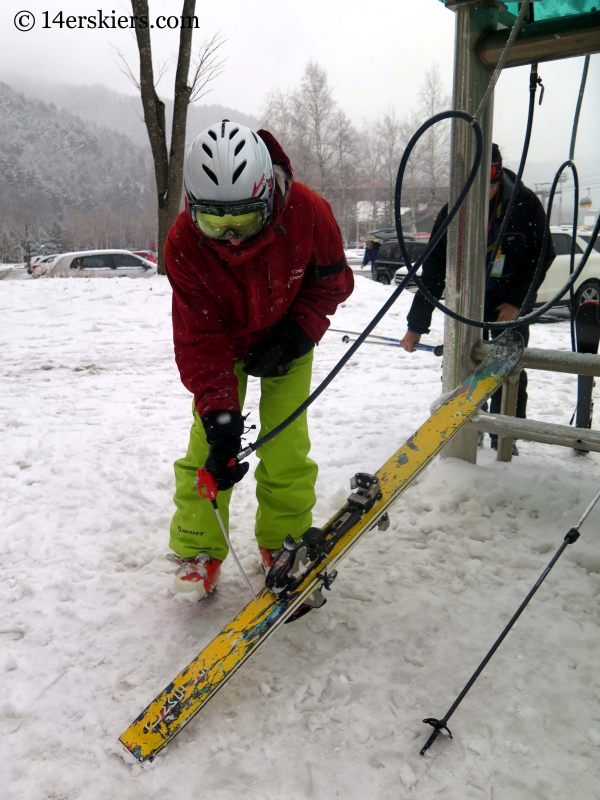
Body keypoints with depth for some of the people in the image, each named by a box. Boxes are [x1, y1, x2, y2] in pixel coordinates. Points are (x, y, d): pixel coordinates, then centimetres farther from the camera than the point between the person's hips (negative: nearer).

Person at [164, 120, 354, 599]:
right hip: (224, 341, 0)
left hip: (286, 340, 0)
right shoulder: (185, 243, -29)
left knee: (286, 446, -3)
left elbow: (332, 282, -11)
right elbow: (199, 340, -26)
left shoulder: (307, 212, -30)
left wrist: (292, 338, -24)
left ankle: (284, 540, 19)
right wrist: (219, 413, -36)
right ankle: (198, 551, 12)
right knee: (209, 446, -6)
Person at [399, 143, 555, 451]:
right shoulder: (452, 212, -14)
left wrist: (517, 302, -12)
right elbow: (433, 271, -13)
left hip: (512, 302, 0)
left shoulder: (525, 203, -16)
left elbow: (544, 255, -5)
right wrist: (416, 325, -13)